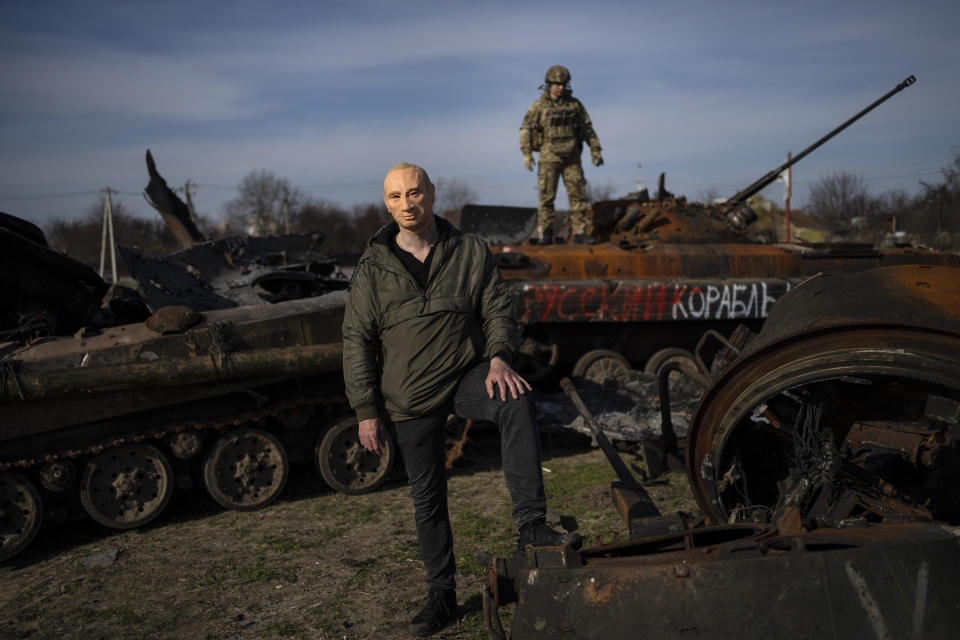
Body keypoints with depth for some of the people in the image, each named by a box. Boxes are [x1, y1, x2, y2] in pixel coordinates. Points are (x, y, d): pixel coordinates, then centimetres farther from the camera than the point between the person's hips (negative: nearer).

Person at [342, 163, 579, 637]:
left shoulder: (470, 252, 1)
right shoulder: (372, 268, 0)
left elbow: (498, 308, 0)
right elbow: (357, 342, 1)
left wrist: (498, 358, -19)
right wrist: (366, 409, -3)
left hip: (466, 374, -1)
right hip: (409, 399, 1)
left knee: (517, 403, -34)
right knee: (427, 499, 9)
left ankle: (530, 526, -28)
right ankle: (442, 596, 26)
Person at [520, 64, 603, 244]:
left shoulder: (574, 104, 4)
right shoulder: (539, 106, -3)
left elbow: (587, 128, 9)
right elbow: (526, 130, -5)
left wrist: (595, 150, 3)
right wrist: (527, 154, -16)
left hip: (571, 157, 2)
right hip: (549, 157, -2)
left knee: (578, 194, -3)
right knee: (547, 195, -6)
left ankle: (580, 233, 1)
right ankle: (544, 234, 2)